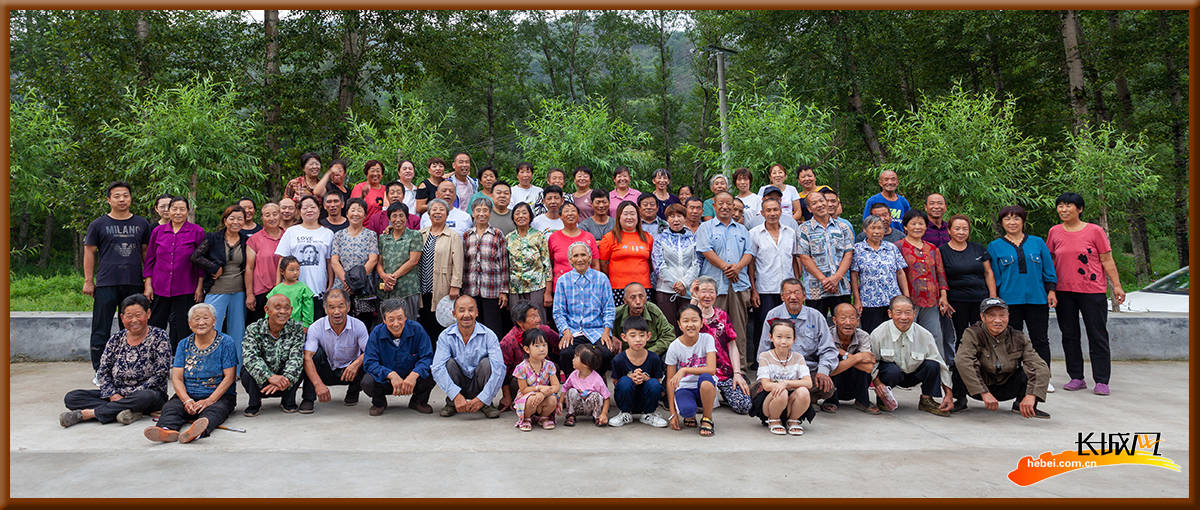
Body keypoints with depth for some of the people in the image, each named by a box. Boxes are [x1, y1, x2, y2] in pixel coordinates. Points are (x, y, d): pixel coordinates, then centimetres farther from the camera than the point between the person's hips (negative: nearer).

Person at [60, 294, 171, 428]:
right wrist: (113, 394, -13)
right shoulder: (116, 339, 9)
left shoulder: (159, 337, -3)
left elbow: (160, 375, -10)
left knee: (146, 397, -40)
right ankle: (127, 411, -30)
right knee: (71, 398, -12)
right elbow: (102, 372, 6)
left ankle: (86, 414, -28)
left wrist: (132, 395, -17)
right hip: (116, 393, 5)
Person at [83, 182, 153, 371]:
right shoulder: (98, 225, 4)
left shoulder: (142, 224, 11)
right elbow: (89, 252, 5)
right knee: (101, 330, -1)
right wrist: (88, 281, -1)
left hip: (134, 284, 2)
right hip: (106, 284, -2)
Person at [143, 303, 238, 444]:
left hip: (219, 396, -3)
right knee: (170, 407, -26)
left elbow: (229, 377, -6)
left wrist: (209, 400, -19)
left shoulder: (226, 342, 1)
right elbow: (177, 378, 4)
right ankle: (167, 430, -57)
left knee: (214, 410, -35)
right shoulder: (184, 345, 13)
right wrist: (187, 401, -15)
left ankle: (198, 431, -65)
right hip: (188, 395, 4)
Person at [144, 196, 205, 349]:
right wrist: (148, 285, 5)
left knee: (182, 331, 2)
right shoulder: (158, 231, 8)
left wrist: (200, 287, -4)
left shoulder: (197, 232, 0)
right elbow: (149, 260, 12)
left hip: (185, 291, -2)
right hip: (159, 289, 3)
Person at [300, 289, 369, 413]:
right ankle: (307, 399, -22)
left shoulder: (358, 326, -16)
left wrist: (356, 363, -44)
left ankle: (353, 393, 2)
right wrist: (318, 384, -42)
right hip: (326, 372, 0)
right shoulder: (315, 328, -18)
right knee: (316, 351, -27)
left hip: (349, 371, 0)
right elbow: (307, 357, -28)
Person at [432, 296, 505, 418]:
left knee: (487, 363, -26)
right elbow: (437, 369, -21)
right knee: (449, 363, -24)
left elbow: (499, 368, -24)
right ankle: (451, 403, -5)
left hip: (479, 385, -1)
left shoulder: (489, 335, -13)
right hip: (457, 385, 1)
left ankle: (486, 404, -8)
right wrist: (456, 395, -35)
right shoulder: (445, 336, -10)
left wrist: (482, 399, -34)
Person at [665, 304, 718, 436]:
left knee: (705, 378, -37)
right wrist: (673, 413, -10)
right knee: (686, 409, -35)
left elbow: (711, 369, -21)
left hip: (704, 387, 0)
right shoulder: (674, 347, -6)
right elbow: (670, 381, -4)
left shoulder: (707, 339, -8)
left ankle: (707, 419, -12)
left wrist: (685, 370, -31)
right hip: (684, 388, 0)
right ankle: (689, 415, 7)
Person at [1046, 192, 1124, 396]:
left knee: (1098, 336, -1)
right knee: (1069, 335, 8)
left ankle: (1101, 381, 5)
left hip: (1092, 291, -3)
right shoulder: (1055, 232, 7)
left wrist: (1117, 285, -4)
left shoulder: (1094, 230, -1)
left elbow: (1107, 260, 1)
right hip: (1064, 291, 3)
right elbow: (1049, 260, 14)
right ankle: (1076, 378, 18)